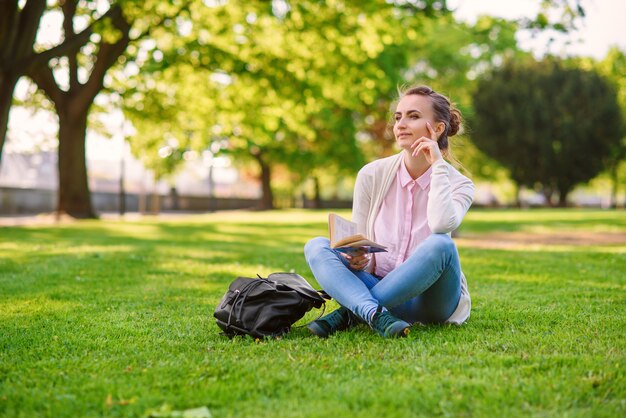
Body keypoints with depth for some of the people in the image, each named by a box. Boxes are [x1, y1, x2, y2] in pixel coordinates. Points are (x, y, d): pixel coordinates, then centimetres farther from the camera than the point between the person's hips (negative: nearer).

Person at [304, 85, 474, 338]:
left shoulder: (458, 184, -6)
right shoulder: (372, 175, -2)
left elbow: (441, 225, -30)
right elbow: (357, 247, 3)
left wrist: (438, 165, -19)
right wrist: (355, 258, -21)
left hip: (431, 299, -2)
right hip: (377, 285, 3)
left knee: (440, 245, -33)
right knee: (317, 246, -16)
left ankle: (351, 313, -24)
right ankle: (377, 316, -38)